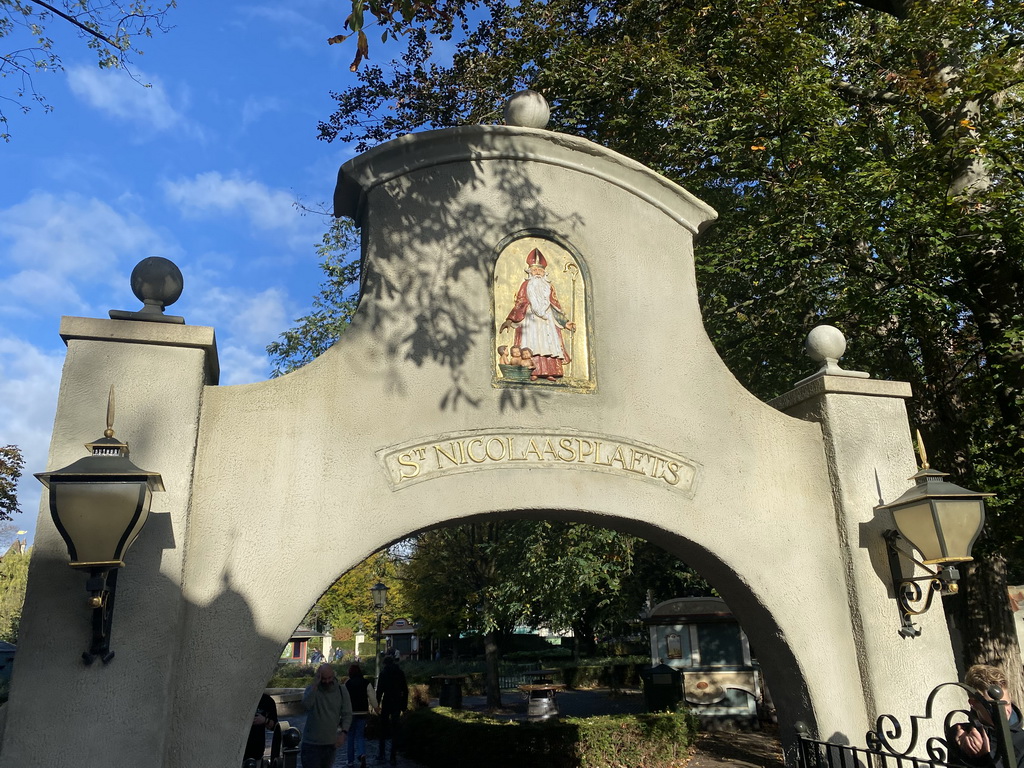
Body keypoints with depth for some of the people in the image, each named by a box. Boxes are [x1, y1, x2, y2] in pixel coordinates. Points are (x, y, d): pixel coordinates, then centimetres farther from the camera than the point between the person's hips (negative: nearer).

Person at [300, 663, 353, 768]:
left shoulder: (341, 690, 0)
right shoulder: (311, 689, -6)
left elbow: (347, 714, 2)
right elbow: (306, 706, -27)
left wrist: (343, 733, -11)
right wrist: (315, 684, -28)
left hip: (331, 743, 3)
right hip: (312, 743, -3)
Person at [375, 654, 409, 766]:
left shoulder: (383, 673, -5)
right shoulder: (401, 673, 5)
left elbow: (379, 690, -10)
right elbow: (405, 690, 6)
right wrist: (404, 705, 11)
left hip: (386, 702, -2)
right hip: (397, 703, 2)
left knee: (383, 729, 13)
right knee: (395, 730, 6)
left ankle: (381, 754, 17)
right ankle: (394, 757, 4)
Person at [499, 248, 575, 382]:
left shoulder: (549, 286, 17)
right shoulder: (526, 285, 10)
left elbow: (556, 305, 16)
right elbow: (519, 303, 4)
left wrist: (565, 322, 10)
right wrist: (510, 320, -7)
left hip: (547, 318, 3)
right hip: (530, 318, -2)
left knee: (549, 343, -7)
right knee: (532, 343, -13)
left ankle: (550, 372, -10)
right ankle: (533, 372, -18)